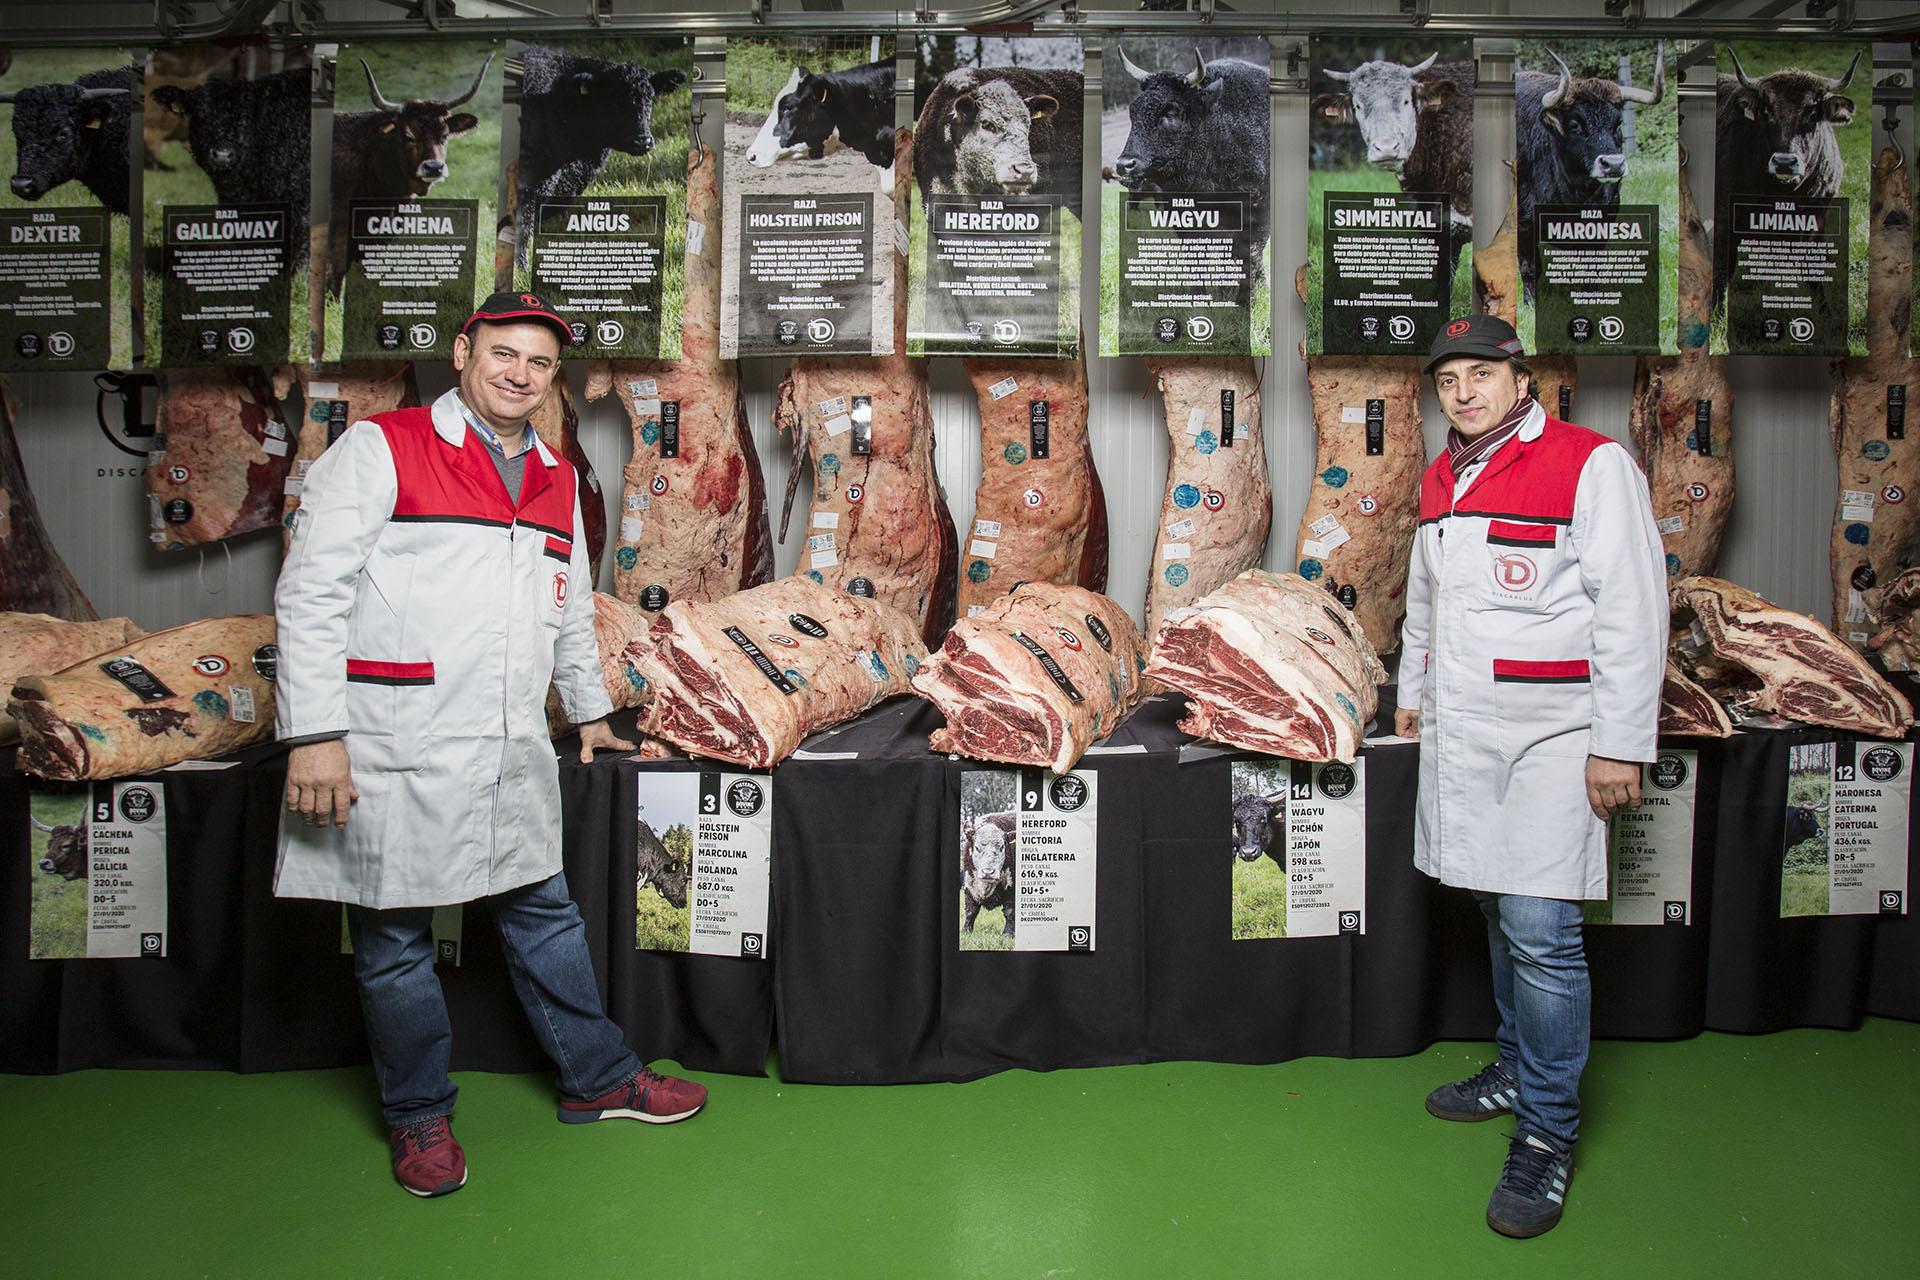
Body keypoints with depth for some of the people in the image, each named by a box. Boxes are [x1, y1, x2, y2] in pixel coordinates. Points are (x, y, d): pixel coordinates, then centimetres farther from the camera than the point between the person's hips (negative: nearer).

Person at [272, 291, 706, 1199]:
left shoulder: (556, 482, 15)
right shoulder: (381, 450, -5)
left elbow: (571, 613, 26)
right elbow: (310, 593, -10)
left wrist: (590, 713, 30)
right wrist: (315, 732, -16)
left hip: (511, 751, 6)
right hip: (395, 751, -5)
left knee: (544, 915, 15)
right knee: (394, 939, 7)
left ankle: (597, 1078, 29)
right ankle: (419, 1117, 24)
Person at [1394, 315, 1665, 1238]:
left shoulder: (1592, 465, -10)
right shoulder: (1441, 479, 12)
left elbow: (1633, 613, -12)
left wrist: (1620, 745, -15)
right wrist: (1413, 691, 28)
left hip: (1550, 734, -6)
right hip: (1461, 732, 7)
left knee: (1541, 932, -6)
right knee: (1500, 915, 16)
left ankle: (1548, 1134, 7)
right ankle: (1518, 1073, 32)